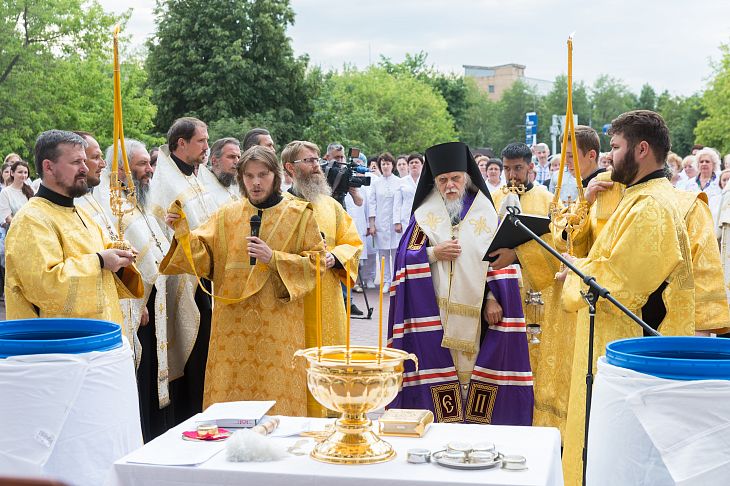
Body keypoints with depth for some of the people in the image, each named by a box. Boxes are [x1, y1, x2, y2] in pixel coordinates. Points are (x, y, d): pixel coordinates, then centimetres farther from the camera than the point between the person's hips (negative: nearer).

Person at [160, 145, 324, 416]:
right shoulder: (227, 215, 9)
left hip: (278, 323, -2)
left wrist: (274, 258, -12)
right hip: (233, 321, 2)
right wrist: (183, 232, -13)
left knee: (276, 394, -4)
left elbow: (317, 262, 0)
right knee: (232, 390, 1)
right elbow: (203, 257, 4)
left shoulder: (299, 214, 3)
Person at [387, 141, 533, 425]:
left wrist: (493, 298, -5)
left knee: (472, 367, 0)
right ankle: (441, 422, 7)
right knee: (438, 368, -2)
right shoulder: (424, 214, 7)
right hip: (434, 311, 0)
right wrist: (433, 253, -14)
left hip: (475, 310, 0)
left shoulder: (485, 212, 6)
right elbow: (405, 257, 4)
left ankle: (475, 420, 11)